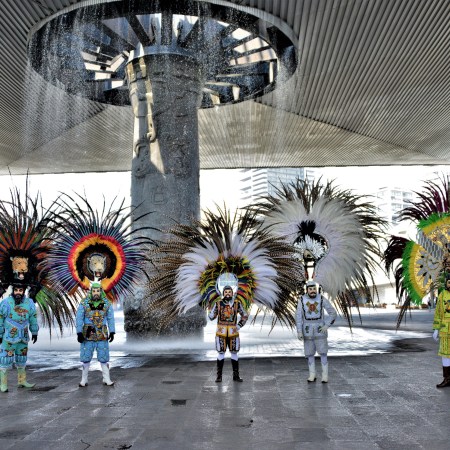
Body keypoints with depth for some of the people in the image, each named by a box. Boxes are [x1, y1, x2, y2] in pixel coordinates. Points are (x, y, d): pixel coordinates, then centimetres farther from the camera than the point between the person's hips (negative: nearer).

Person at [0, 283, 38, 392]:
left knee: (22, 359, 15)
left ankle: (22, 381, 28)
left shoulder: (29, 303, -2)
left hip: (23, 337, 4)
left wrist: (34, 333, 14)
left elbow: (33, 319, 9)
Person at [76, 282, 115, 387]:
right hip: (88, 334, -1)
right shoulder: (84, 304, -6)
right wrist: (79, 333, -15)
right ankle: (84, 379, 17)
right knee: (86, 357, 4)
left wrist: (112, 333, -6)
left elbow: (111, 319, 0)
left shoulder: (107, 304, -2)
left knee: (104, 357, 2)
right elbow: (79, 319, -8)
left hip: (102, 335, 1)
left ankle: (106, 379, 10)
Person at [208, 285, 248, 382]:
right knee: (221, 353, 2)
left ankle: (236, 375, 16)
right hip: (221, 332, -1)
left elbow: (245, 316, 9)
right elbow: (211, 317, 2)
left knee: (234, 353, 6)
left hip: (233, 332, 1)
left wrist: (239, 326, -1)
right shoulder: (218, 303, -2)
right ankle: (219, 376, 12)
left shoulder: (237, 303, -1)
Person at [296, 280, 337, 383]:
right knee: (310, 353, 5)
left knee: (323, 352, -3)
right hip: (308, 330, 1)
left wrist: (327, 326, -14)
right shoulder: (302, 300, -5)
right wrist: (299, 331, -11)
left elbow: (333, 313, -4)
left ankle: (325, 376, 8)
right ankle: (312, 375, 17)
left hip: (320, 329, -1)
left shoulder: (322, 299, -7)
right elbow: (299, 317, -4)